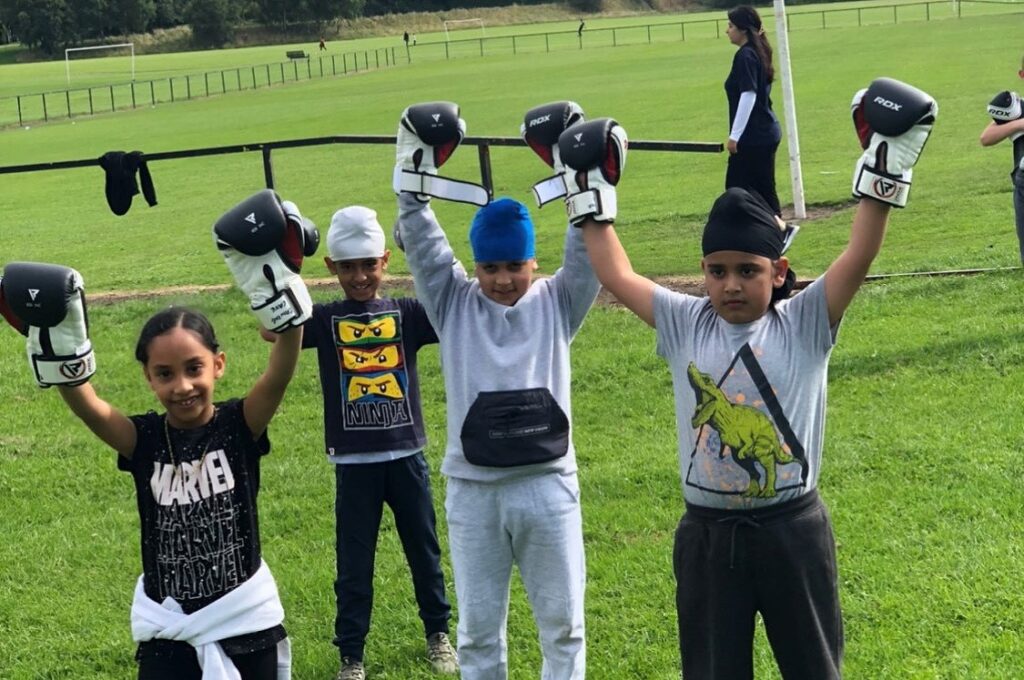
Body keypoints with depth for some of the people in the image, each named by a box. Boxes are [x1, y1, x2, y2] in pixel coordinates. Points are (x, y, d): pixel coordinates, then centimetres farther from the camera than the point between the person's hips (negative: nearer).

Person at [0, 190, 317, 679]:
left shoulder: (240, 426, -9)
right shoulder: (143, 439, -6)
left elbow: (280, 373, -25)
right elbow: (86, 404, -22)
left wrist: (280, 288, -36)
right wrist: (58, 343, -37)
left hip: (246, 622, 0)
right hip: (168, 631, 1)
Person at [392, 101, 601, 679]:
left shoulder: (556, 303, 5)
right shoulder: (454, 303, 6)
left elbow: (588, 249, -4)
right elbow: (421, 241, -1)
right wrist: (414, 174, -11)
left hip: (548, 485, 0)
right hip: (473, 490, 1)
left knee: (562, 621, 10)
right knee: (478, 628, 10)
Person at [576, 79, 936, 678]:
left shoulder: (805, 324, -7)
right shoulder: (685, 325, 0)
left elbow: (859, 258, -17)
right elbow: (617, 276, 2)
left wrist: (884, 173, -23)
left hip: (794, 530, -1)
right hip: (708, 536, 2)